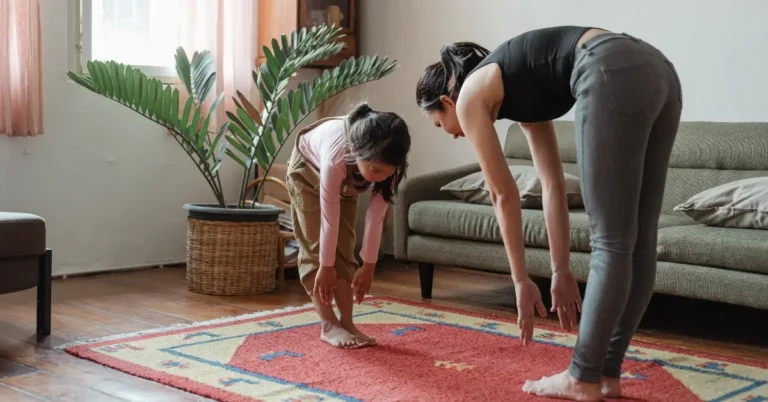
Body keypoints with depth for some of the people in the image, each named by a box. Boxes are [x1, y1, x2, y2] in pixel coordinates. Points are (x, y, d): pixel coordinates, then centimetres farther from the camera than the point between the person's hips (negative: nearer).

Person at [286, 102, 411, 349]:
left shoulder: (384, 163, -34)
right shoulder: (336, 156, -46)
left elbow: (376, 216, -24)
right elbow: (330, 217, -36)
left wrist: (368, 265, -19)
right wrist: (326, 267, -27)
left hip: (347, 181, 4)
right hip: (308, 170, -4)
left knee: (344, 248, -3)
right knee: (316, 247, -10)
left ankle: (346, 323, -1)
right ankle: (329, 325, -7)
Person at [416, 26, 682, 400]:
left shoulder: (471, 96, 13)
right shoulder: (517, 93, 32)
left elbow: (504, 195, 12)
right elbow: (553, 185, 28)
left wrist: (521, 280, 19)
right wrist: (561, 271, 28)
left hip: (614, 76, -8)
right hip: (657, 69, 9)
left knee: (610, 243, -1)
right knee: (638, 243, 10)